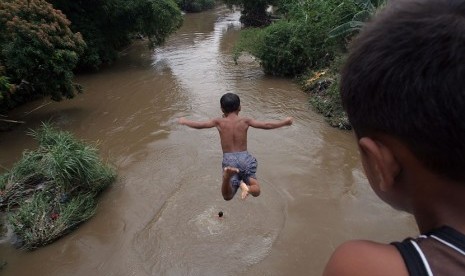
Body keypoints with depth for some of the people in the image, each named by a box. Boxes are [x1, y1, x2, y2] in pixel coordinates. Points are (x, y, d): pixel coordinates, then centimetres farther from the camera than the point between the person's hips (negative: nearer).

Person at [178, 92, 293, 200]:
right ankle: (247, 187, -31)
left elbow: (198, 125, 9)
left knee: (227, 196, -2)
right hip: (244, 157, 0)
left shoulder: (219, 122, 4)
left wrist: (184, 121, 28)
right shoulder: (245, 121, 5)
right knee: (256, 191, 8)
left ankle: (228, 175, -37)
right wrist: (284, 122, 17)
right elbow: (266, 125, 3)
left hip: (228, 160, 0)